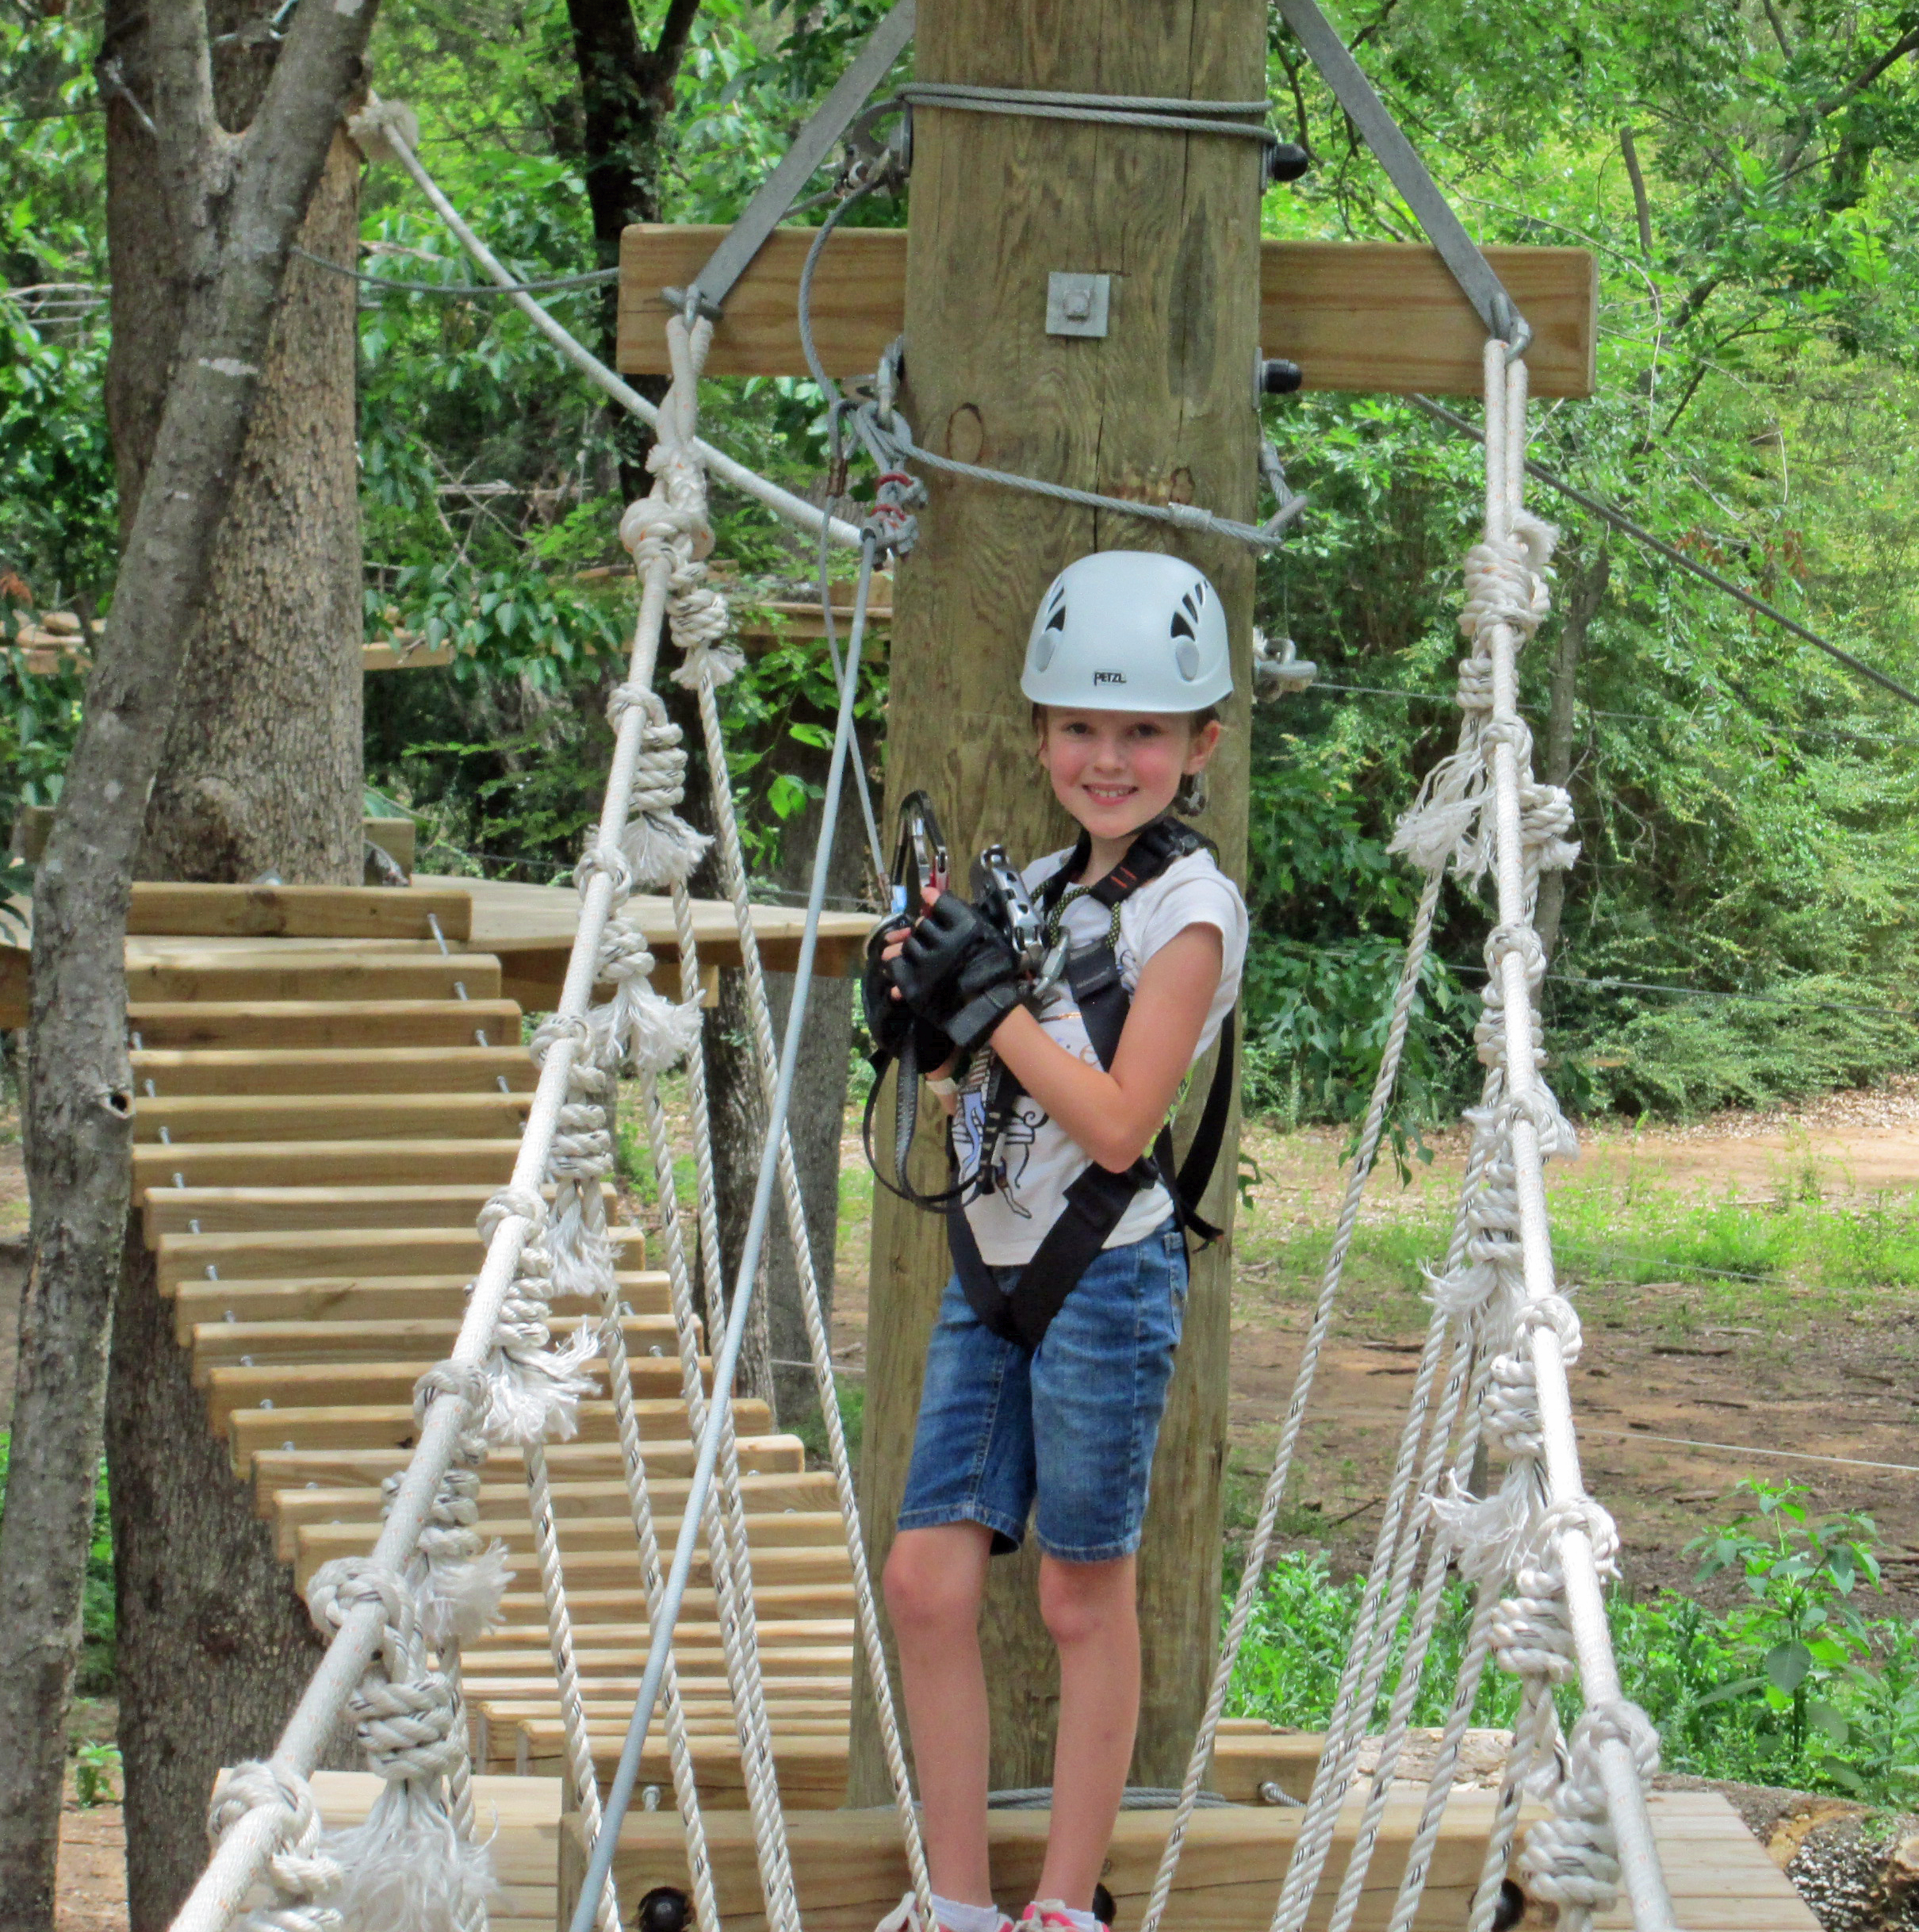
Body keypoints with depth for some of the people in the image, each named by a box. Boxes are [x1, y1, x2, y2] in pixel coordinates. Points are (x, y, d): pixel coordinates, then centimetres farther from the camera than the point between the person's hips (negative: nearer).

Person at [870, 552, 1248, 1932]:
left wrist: (990, 997, -15)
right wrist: (928, 1002, 0)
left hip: (1107, 1280, -7)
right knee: (927, 1583, 2)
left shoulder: (1187, 911, -9)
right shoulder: (1037, 886, 12)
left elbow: (1117, 1122, -17)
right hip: (989, 1271, 7)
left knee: (1086, 1600, 2)